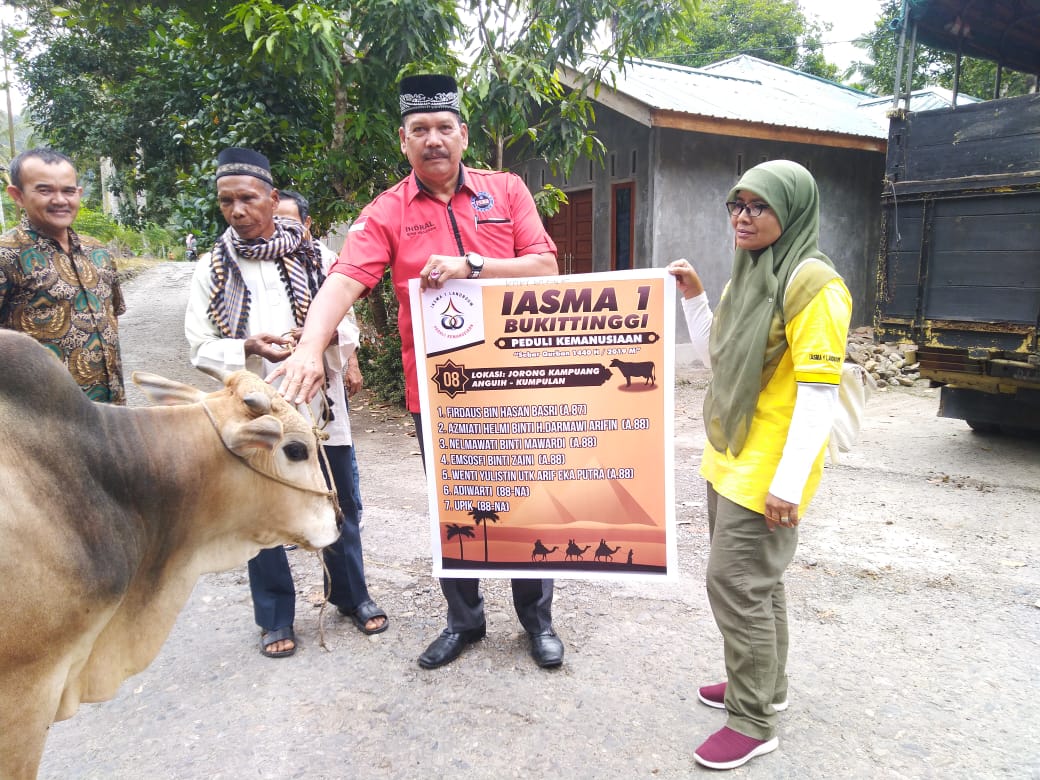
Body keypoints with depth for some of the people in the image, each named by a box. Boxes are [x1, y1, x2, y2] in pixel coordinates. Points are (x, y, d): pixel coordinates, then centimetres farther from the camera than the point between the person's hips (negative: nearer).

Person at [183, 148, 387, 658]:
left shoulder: (313, 258, 2)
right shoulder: (212, 268, 2)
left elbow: (347, 332, 2)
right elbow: (200, 347, 0)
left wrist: (324, 337, -21)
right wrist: (248, 348, -19)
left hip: (318, 406, 1)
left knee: (339, 510, 12)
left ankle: (351, 595, 35)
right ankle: (275, 617, 29)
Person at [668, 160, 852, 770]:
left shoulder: (812, 284, -16)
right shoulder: (747, 277, 12)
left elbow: (820, 391, -20)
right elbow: (716, 358, 19)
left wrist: (788, 483, -22)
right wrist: (693, 296, 7)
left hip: (768, 471, -9)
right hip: (729, 459, 9)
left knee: (735, 583, -3)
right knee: (758, 579, 19)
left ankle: (754, 723, 14)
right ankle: (767, 685, 36)